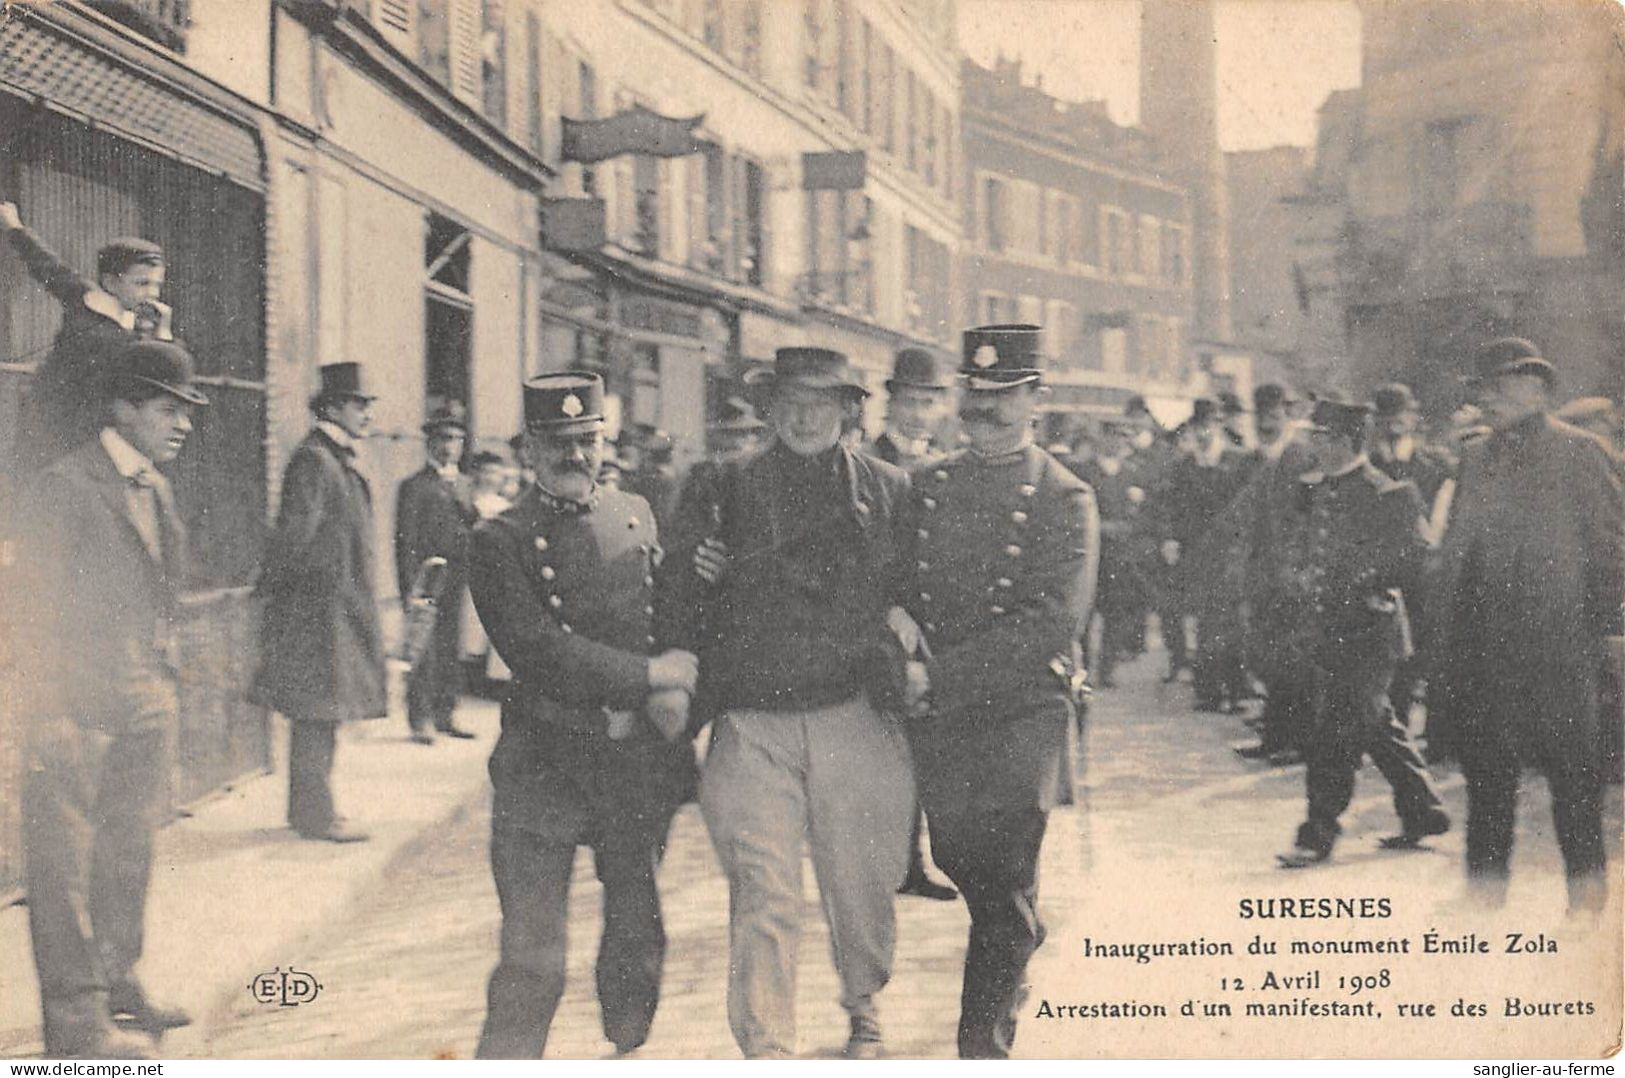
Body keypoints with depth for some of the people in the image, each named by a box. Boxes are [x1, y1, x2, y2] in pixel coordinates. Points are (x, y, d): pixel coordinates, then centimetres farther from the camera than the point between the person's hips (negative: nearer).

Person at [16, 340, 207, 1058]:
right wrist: (52, 713, -15)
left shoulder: (156, 490, 14)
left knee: (130, 851, 16)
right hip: (77, 709, -8)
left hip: (146, 703, 8)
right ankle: (76, 1020, 5)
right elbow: (44, 604, -12)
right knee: (65, 859, 0)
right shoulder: (63, 487, -10)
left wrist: (165, 682, 14)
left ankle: (116, 983, 30)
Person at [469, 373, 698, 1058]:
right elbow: (536, 651, -17)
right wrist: (650, 675, -15)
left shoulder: (638, 516, 10)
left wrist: (676, 692, -6)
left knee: (637, 935, 17)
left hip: (639, 763, 5)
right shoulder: (502, 541, -6)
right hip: (543, 769, -4)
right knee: (532, 961, -7)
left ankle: (628, 1050, 39)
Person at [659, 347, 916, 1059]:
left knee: (859, 886, 12)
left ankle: (864, 1013, 38)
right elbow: (680, 600, 7)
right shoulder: (724, 492, 7)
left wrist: (904, 643, -2)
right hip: (751, 725, -1)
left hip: (854, 720, 1)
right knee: (762, 897, -6)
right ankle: (765, 1048, 2)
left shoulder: (889, 491, 8)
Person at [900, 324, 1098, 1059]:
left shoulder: (1065, 500, -7)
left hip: (1022, 716, -4)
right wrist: (901, 621, -11)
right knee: (959, 861, 16)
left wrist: (943, 675, -20)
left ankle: (982, 1047, 9)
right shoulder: (928, 488, 8)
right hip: (939, 720, 5)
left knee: (1004, 894, -3)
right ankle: (1013, 967, 47)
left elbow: (1055, 621, -17)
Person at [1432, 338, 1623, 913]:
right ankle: (1486, 877, 17)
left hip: (1554, 630, -5)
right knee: (1485, 757, 8)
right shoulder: (1476, 459, 16)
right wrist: (1445, 621, 10)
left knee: (1567, 755, -2)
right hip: (1479, 637, 5)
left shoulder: (1577, 452, 1)